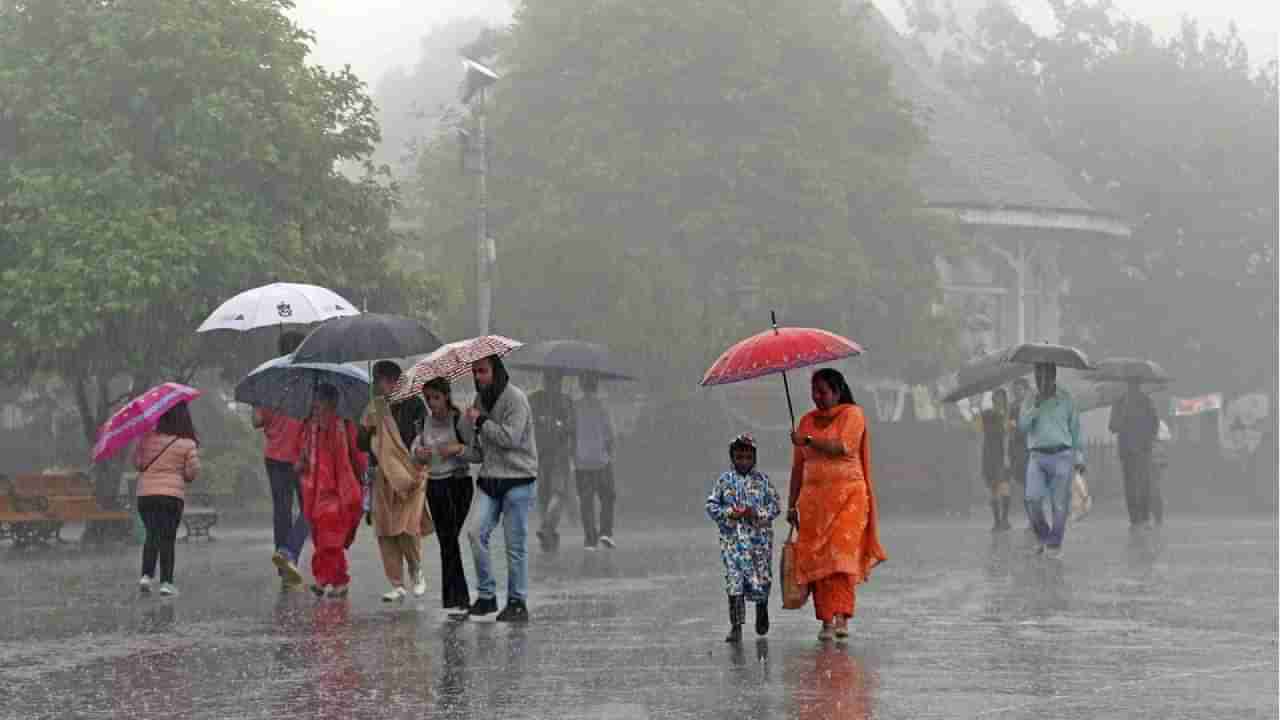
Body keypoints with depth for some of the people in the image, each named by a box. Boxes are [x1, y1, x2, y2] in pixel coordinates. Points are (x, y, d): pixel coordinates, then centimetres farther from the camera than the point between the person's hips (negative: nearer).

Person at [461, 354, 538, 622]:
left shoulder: (515, 398, -9)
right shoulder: (480, 399, 13)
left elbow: (511, 437, -18)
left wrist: (480, 421, -11)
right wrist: (460, 449, 0)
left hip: (517, 480, -6)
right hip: (489, 479, 6)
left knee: (516, 544, -2)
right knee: (476, 533, -9)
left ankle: (517, 602, 8)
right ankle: (486, 595, 1)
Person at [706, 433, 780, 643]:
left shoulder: (762, 480, 3)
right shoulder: (725, 480, 5)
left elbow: (775, 505, 2)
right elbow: (711, 505, 6)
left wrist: (757, 513, -14)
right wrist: (729, 513, -11)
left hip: (759, 537, 0)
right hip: (732, 538, 0)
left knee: (761, 579, 2)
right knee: (734, 582, -5)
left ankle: (762, 610, 34)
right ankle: (736, 626, -1)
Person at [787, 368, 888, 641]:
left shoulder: (852, 414, 2)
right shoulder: (807, 420, 16)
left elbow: (843, 447, -15)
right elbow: (798, 465, 15)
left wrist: (808, 440, -19)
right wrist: (792, 503, 12)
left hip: (847, 494, -4)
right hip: (813, 496, 4)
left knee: (842, 554, -15)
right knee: (816, 557, -4)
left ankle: (842, 617, -18)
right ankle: (826, 620, -1)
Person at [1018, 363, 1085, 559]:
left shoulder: (1065, 398, 4)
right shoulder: (1030, 400, 7)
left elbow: (1075, 428, 9)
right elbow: (1022, 426, -5)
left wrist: (1080, 457, 8)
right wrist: (1036, 405, -16)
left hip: (1062, 456, -1)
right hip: (1037, 456, 1)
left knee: (1059, 505, -3)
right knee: (1032, 499, -15)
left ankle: (1054, 544, 12)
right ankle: (1042, 535, 9)